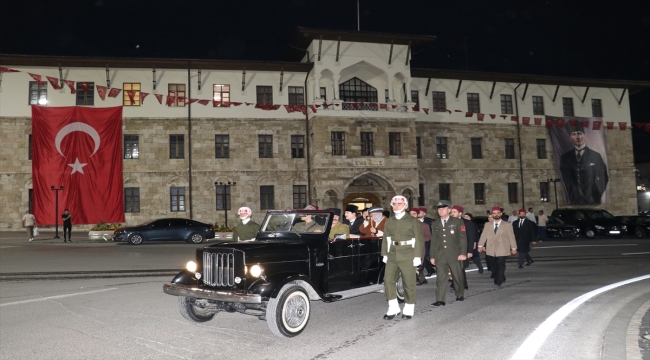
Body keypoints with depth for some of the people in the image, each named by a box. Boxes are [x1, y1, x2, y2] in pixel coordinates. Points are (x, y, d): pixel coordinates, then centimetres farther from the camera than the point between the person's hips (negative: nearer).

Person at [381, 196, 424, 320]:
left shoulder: (413, 221, 0)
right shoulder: (389, 221, 13)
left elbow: (418, 240, -4)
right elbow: (386, 239, 13)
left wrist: (417, 256, -9)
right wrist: (384, 254, 8)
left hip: (407, 256, -4)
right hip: (392, 255, 4)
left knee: (409, 283, 2)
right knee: (388, 280, -5)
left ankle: (408, 309, 15)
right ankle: (393, 308, 4)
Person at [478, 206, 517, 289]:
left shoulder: (507, 225, 6)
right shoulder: (487, 225, 12)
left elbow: (511, 237, 3)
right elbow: (483, 235, 4)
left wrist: (513, 248, -2)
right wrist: (480, 245, -6)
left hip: (502, 250, -3)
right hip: (491, 250, 3)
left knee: (500, 266, -9)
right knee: (494, 267, 6)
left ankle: (498, 282, -1)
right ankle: (501, 279, 23)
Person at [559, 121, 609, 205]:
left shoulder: (595, 156, 3)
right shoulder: (565, 158, 6)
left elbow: (603, 178, 4)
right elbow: (566, 180, 2)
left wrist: (597, 196, -4)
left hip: (592, 201, -1)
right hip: (573, 201, 1)